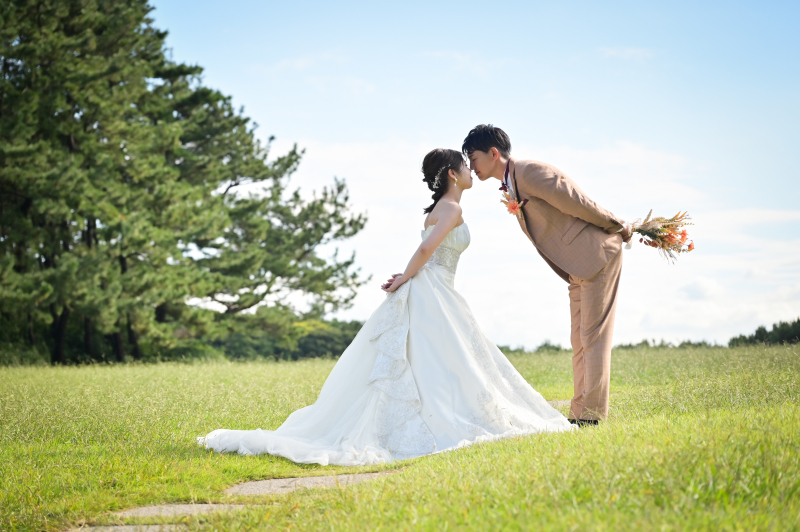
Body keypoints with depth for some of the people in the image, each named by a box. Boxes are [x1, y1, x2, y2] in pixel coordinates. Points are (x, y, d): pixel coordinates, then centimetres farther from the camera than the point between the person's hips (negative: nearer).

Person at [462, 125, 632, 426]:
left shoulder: (529, 172, -17)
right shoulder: (510, 189, 13)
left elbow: (577, 204, -16)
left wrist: (618, 228, -6)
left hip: (597, 255, -10)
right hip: (578, 268, 10)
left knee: (593, 336, -9)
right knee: (580, 341, 10)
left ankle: (592, 414, -8)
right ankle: (579, 413, 14)